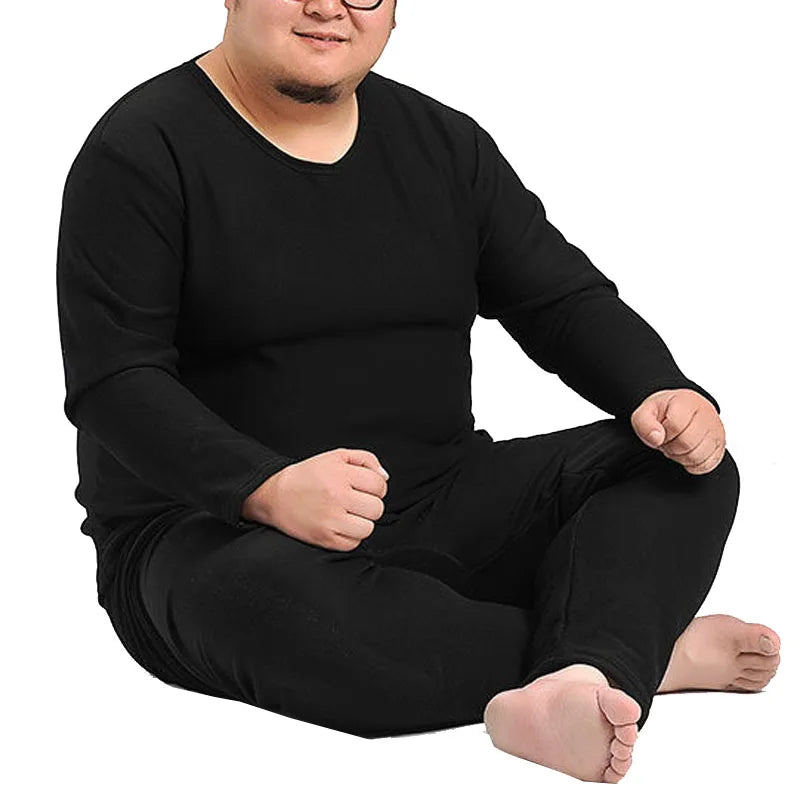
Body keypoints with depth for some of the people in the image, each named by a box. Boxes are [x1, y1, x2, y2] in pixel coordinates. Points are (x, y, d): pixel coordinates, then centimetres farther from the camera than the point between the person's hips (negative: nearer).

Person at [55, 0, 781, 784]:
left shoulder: (441, 141, 11)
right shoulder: (142, 151, -5)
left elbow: (567, 301, 10)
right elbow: (112, 382, -14)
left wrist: (664, 396, -12)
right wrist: (268, 489, -31)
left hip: (437, 509, 5)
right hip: (209, 529, -5)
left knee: (686, 468, -12)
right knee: (273, 602, -40)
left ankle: (586, 681, -42)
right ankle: (654, 651, -29)